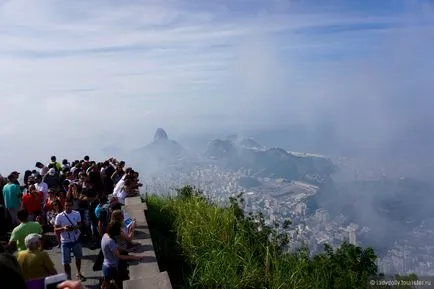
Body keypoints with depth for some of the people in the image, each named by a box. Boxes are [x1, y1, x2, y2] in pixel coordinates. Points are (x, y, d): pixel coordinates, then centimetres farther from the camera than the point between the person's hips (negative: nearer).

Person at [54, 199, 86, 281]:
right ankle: (68, 277, 23)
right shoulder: (59, 216, -14)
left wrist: (77, 227, -19)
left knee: (78, 257, 22)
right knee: (66, 262, 4)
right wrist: (63, 228, -28)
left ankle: (79, 273, 44)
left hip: (76, 239, 3)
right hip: (65, 241, -3)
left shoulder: (77, 214, -7)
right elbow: (55, 229, -9)